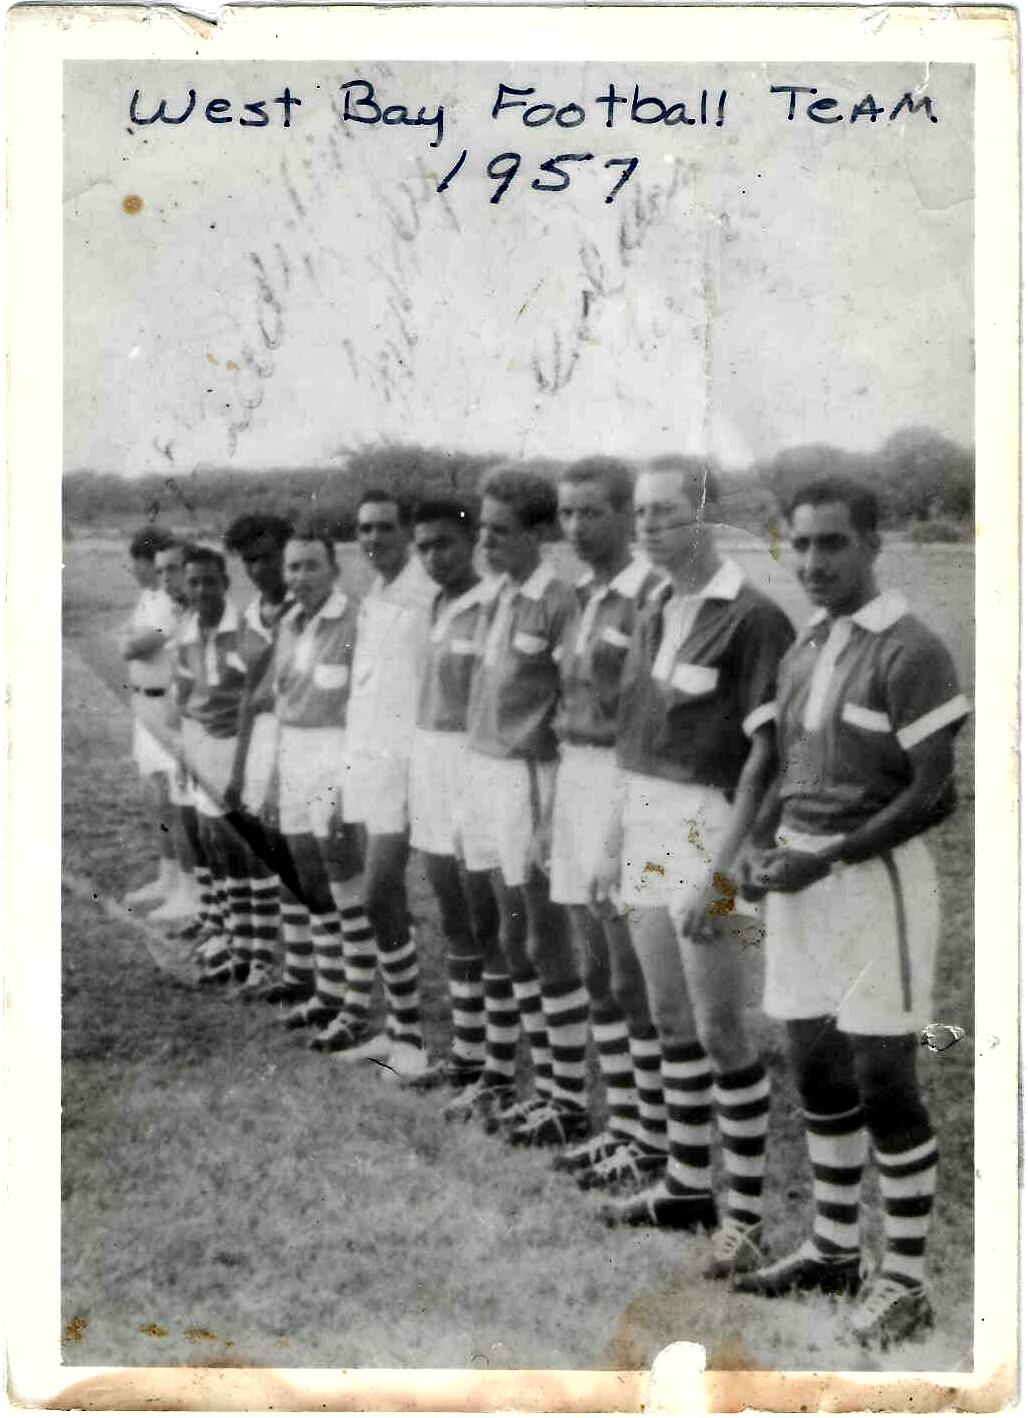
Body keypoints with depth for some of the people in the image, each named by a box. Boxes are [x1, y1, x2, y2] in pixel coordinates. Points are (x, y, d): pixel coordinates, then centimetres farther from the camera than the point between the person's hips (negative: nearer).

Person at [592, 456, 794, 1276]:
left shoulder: (752, 619, -13)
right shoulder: (654, 618, 12)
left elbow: (764, 754, -16)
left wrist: (720, 866, -19)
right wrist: (617, 843, 16)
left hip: (708, 829, -8)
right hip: (647, 828, 8)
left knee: (721, 1030, -3)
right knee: (672, 1021, 15)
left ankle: (745, 1213, 8)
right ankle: (686, 1186, 27)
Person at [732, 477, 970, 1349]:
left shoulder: (910, 652, -13)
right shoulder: (803, 649, 11)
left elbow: (933, 794, -15)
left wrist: (828, 856, -19)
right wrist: (762, 844, 2)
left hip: (874, 878, -8)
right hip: (800, 878, 8)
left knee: (884, 1081, -2)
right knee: (817, 1072, 15)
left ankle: (904, 1283, 10)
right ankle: (834, 1251, 29)